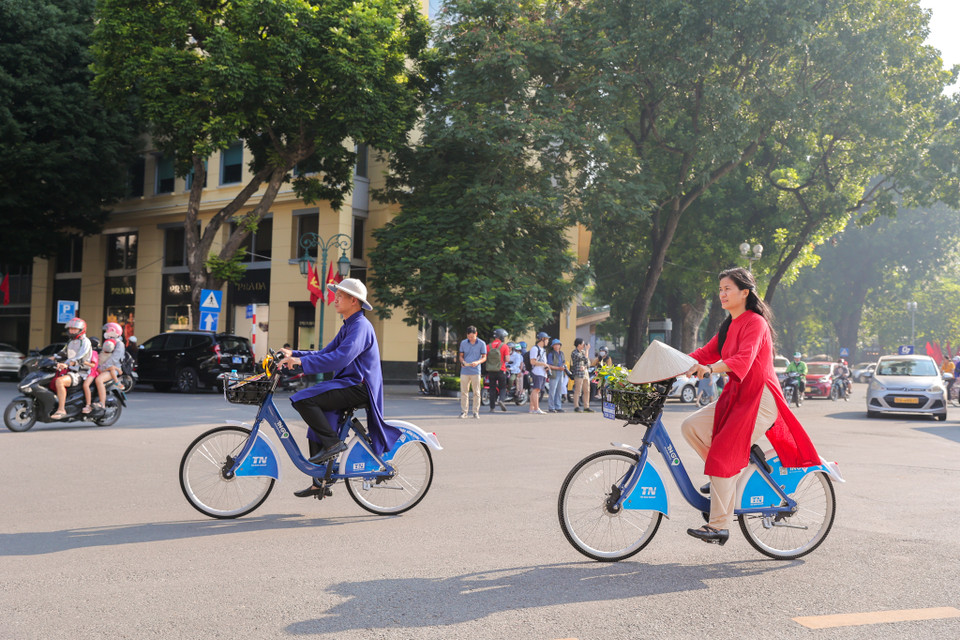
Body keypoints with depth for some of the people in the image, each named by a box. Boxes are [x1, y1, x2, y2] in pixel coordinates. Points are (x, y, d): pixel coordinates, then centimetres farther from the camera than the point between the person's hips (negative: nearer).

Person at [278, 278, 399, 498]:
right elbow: (326, 353, 17)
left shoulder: (361, 326, -14)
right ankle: (320, 483, 21)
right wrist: (294, 354, 5)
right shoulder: (348, 326, 19)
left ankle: (333, 442, -12)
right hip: (348, 384, 10)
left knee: (303, 399, -21)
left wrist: (302, 362, -29)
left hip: (357, 387, -10)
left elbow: (340, 358, -28)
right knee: (316, 426, 14)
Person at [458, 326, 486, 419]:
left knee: (476, 392, 1)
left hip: (475, 371, -2)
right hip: (464, 371, 2)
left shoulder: (482, 344, 1)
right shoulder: (463, 343, 7)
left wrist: (477, 362, -16)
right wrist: (462, 362, -8)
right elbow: (461, 356, 14)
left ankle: (476, 412, 8)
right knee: (464, 392, 2)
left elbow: (484, 358, 4)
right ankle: (464, 411, 10)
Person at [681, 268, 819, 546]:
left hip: (760, 398, -8)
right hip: (737, 396, 8)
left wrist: (710, 368, -45)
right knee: (691, 426, -8)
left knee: (725, 453, -17)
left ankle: (719, 526, -12)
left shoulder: (755, 322, -13)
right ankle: (722, 477, 10)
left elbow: (743, 360, -30)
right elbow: (705, 353, 12)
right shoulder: (729, 325, 16)